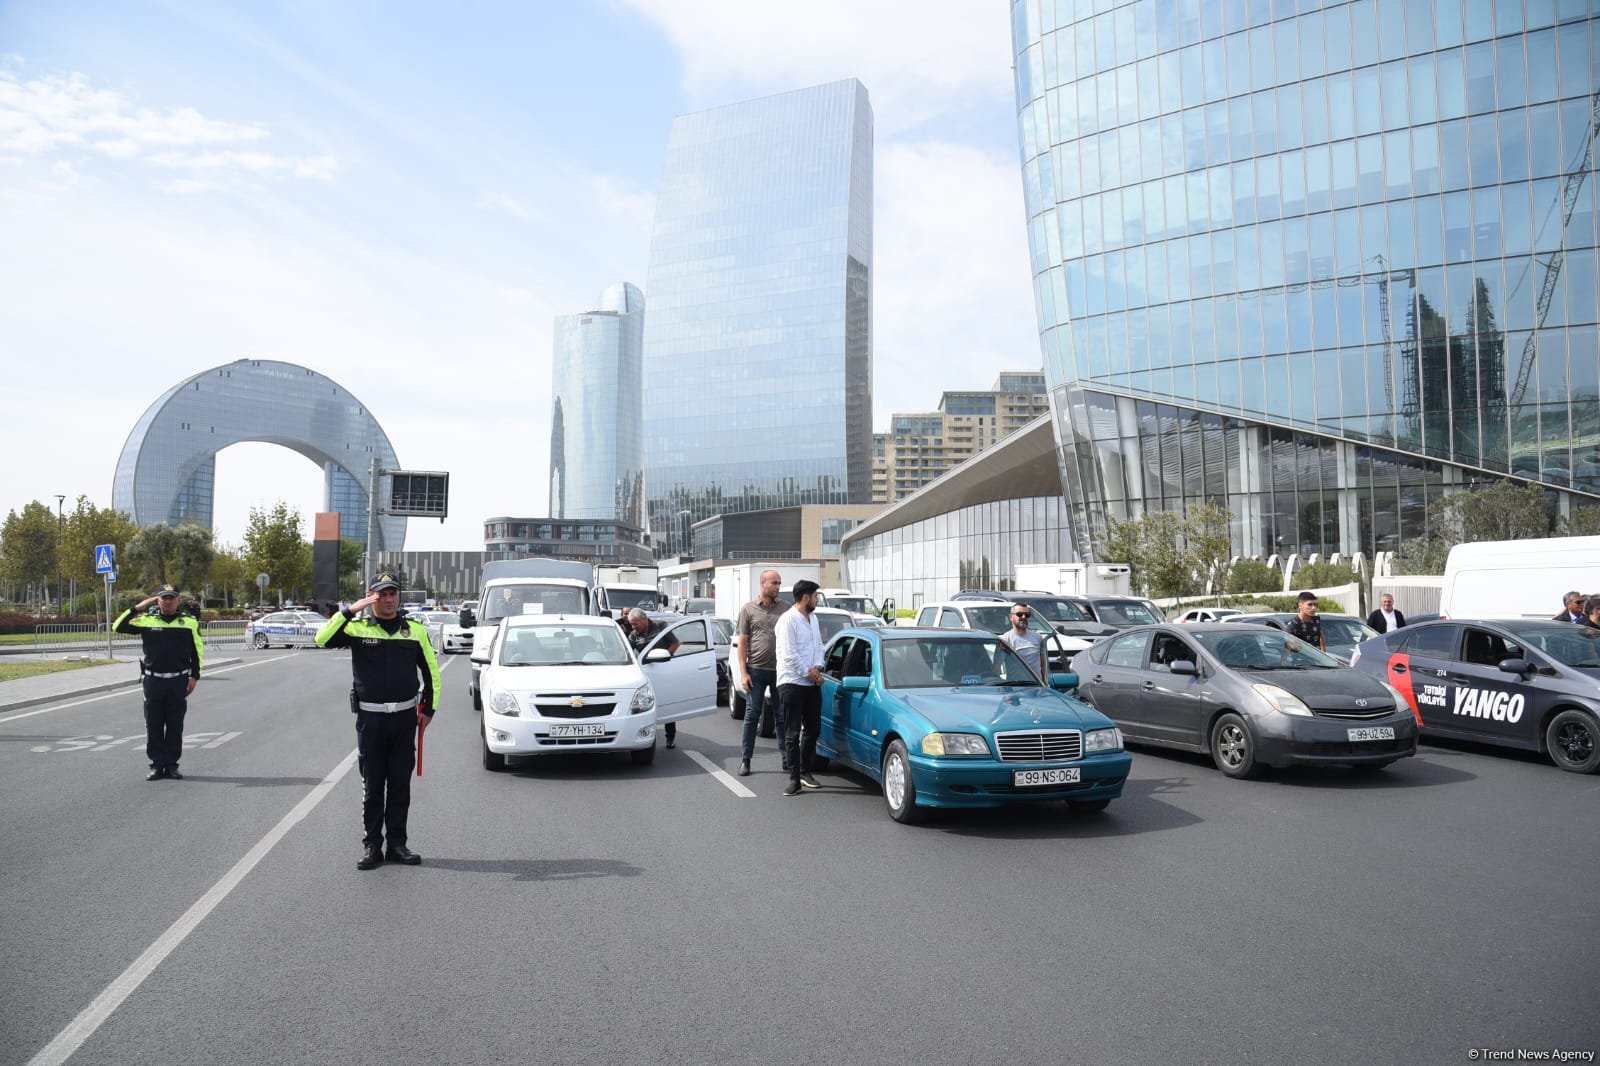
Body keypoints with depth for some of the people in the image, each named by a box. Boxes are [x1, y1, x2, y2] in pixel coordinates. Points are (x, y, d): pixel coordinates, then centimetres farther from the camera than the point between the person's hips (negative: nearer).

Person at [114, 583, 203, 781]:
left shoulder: (189, 622, 5)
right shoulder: (146, 620, 4)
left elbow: (198, 651, 9)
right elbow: (118, 627, -2)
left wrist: (194, 676, 4)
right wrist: (137, 608, -7)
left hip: (178, 682, 0)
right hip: (153, 681, 0)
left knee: (175, 726, 5)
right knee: (153, 726, 4)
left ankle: (172, 765, 13)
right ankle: (157, 765, 12)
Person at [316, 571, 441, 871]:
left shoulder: (416, 630, 5)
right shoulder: (357, 628, -1)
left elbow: (431, 670, 12)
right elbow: (322, 639, -18)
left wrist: (429, 708, 10)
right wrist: (350, 611, -23)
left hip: (405, 717, 2)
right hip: (370, 717, -1)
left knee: (400, 785, 8)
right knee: (372, 786, 6)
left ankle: (397, 844, 17)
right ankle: (371, 846, 15)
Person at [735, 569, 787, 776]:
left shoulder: (784, 608, 7)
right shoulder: (748, 609, 2)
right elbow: (742, 643, 1)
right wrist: (743, 673, -6)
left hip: (779, 670, 2)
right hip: (756, 670, -2)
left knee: (782, 716, 8)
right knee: (752, 715, 2)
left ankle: (787, 758, 16)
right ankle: (745, 760, 7)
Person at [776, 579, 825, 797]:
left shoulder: (813, 619, 13)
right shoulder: (788, 620, -13)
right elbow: (789, 653, -17)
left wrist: (817, 667, -3)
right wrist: (807, 672, -11)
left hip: (812, 683, 8)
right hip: (792, 683, -8)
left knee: (812, 729, 13)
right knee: (793, 733, -2)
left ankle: (805, 772, 25)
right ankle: (794, 779, 0)